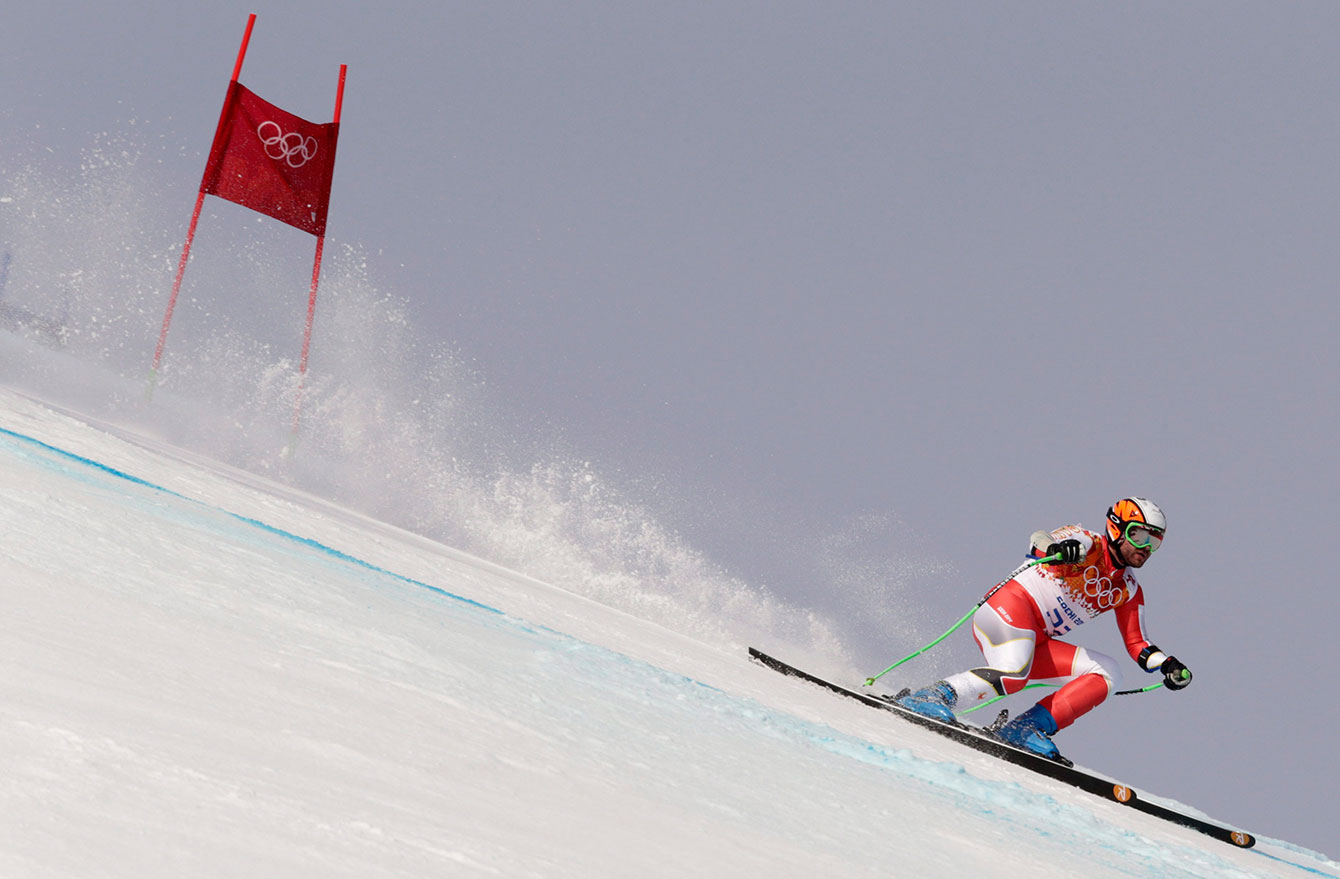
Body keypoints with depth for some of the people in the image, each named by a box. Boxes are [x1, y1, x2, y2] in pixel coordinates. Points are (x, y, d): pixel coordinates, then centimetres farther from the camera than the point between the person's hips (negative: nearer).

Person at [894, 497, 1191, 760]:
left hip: (1035, 643, 8)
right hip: (1010, 607, -8)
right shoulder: (1086, 543, -5)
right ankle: (935, 696, -23)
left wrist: (1168, 665, 0)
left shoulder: (1128, 590, 16)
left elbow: (1137, 644, 20)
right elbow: (1038, 541, -23)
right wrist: (1056, 549, -47)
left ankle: (1024, 730, -16)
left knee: (1108, 673, -8)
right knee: (1011, 675, -37)